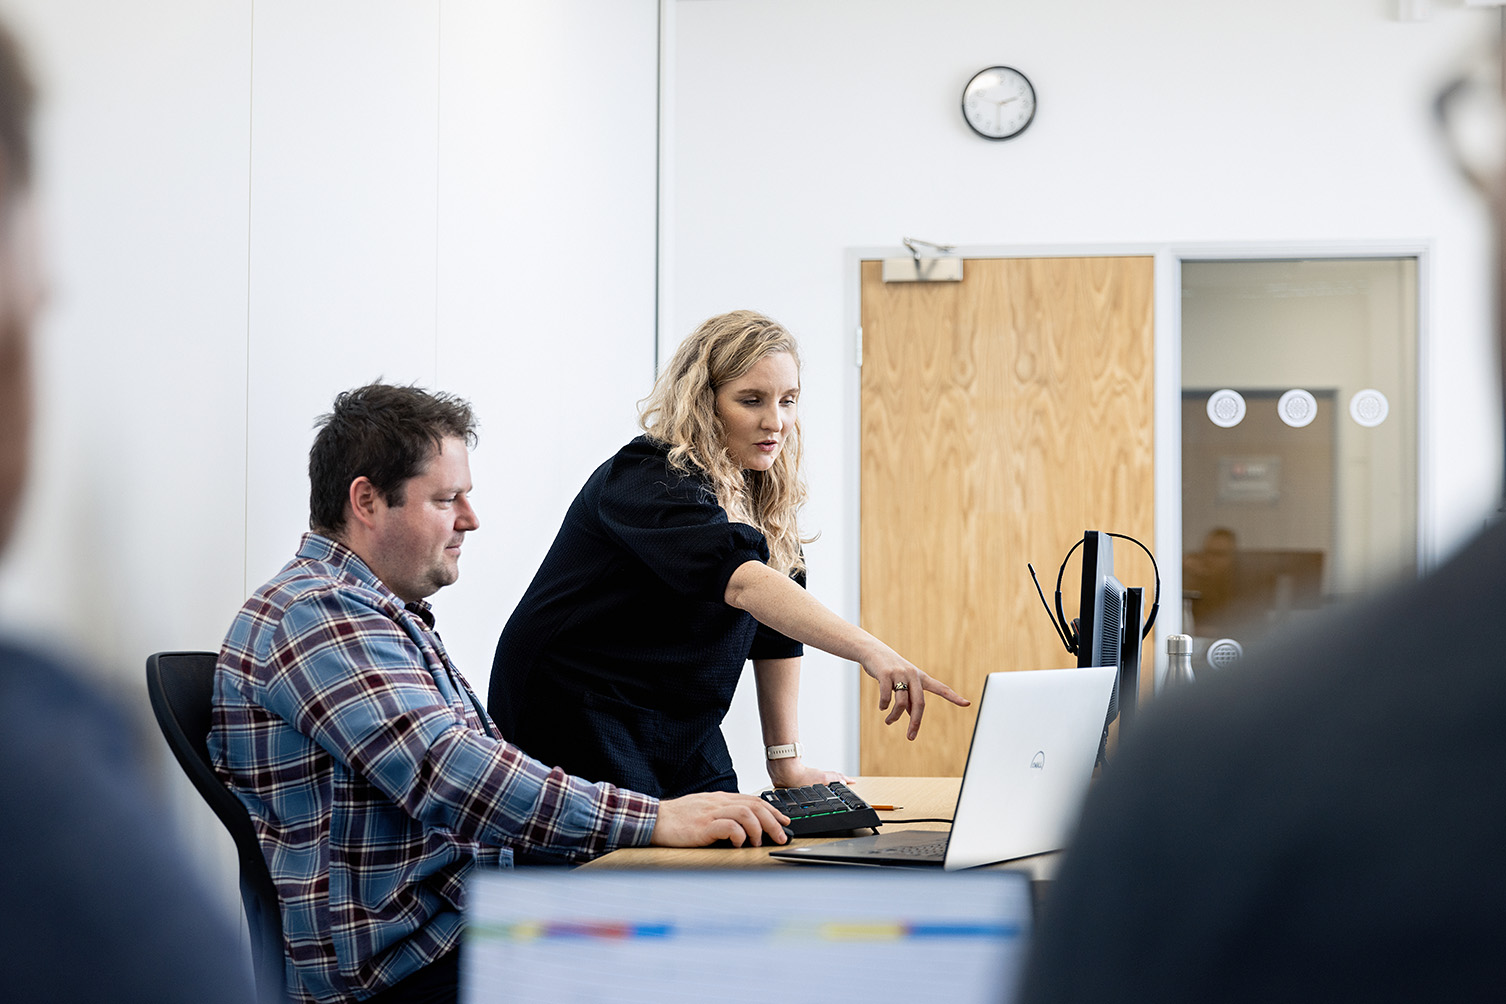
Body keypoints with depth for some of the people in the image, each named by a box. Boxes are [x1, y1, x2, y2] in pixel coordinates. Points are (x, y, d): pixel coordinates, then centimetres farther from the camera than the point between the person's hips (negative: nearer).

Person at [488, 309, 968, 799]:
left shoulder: (762, 492, 5)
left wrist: (786, 759, 3)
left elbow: (776, 630, 9)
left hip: (681, 733, 8)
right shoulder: (652, 481, -22)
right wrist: (869, 651, -49)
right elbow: (740, 579, -38)